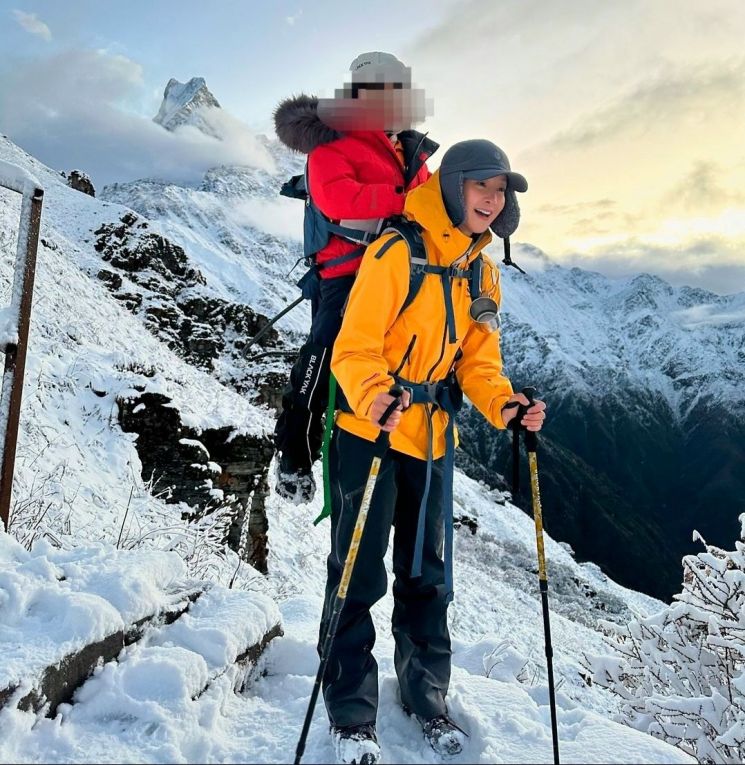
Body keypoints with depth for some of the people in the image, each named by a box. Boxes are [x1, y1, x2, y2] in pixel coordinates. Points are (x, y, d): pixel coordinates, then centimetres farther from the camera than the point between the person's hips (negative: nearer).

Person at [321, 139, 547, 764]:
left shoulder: (482, 272, 9)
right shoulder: (398, 251, -14)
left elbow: (476, 359, 11)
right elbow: (355, 348, -17)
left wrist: (502, 404, -7)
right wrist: (374, 398, -37)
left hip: (434, 436, 7)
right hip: (372, 432, -6)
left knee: (429, 574, 14)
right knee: (361, 574, 0)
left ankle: (426, 695, 32)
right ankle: (352, 713, 16)